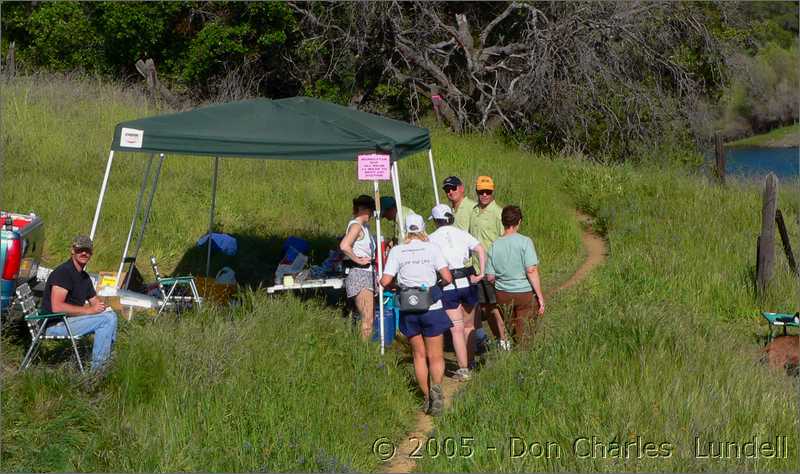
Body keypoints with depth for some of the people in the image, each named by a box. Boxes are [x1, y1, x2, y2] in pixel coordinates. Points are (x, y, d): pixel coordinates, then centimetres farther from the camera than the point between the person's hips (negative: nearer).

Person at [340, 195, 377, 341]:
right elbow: (344, 246, -27)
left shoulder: (364, 226, 17)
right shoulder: (356, 225, -12)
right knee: (367, 319, -13)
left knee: (369, 318, 10)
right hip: (359, 274, -10)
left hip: (367, 274, 10)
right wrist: (358, 260, -18)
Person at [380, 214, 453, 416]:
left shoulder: (397, 251, 0)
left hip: (408, 309, 2)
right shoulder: (431, 248, -3)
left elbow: (385, 281, -6)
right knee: (436, 356, 5)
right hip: (431, 307, -1)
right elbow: (447, 277, -9)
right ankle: (436, 386, -22)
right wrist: (439, 283, 13)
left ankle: (426, 396, 13)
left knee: (419, 355, 16)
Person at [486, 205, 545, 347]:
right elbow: (531, 270, -16)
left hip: (503, 295, 3)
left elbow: (490, 277, 0)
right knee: (524, 337, 5)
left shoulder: (495, 245, -1)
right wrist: (540, 297, -11)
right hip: (525, 293, -3)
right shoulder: (525, 242, -11)